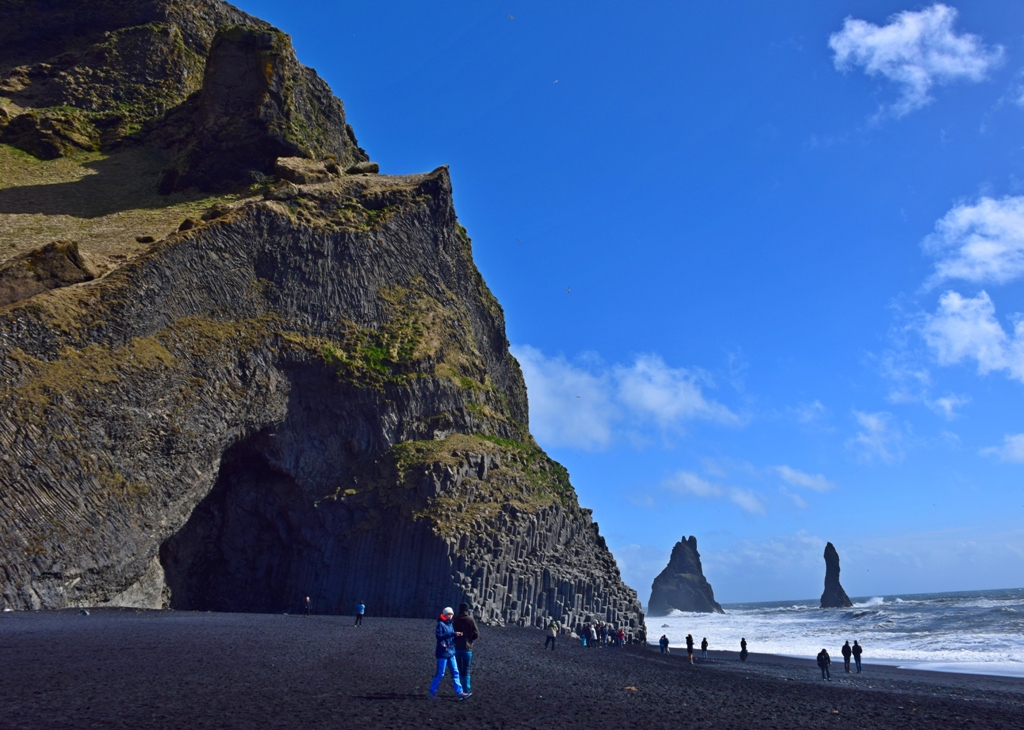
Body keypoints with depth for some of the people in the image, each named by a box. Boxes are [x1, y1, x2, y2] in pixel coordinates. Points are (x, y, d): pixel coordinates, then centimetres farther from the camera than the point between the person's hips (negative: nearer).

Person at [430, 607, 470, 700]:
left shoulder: (450, 624, 13)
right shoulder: (440, 624, -10)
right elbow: (438, 636, -23)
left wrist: (457, 635, -5)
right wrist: (452, 634, -27)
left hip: (451, 652, 8)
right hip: (443, 653, -8)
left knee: (455, 672, 6)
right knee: (440, 674, -2)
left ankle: (459, 692, 9)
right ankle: (432, 692, 10)